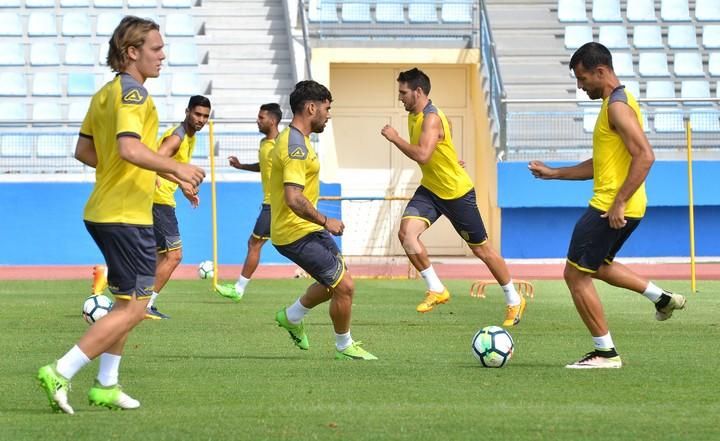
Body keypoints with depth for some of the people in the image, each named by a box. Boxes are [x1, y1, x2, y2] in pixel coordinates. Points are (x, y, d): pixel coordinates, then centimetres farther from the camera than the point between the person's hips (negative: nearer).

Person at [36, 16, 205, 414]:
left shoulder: (105, 93, 14)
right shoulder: (132, 93, -15)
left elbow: (84, 151, 19)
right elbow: (129, 147, -29)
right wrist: (176, 168, -21)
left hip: (102, 213, 10)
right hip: (127, 216, -10)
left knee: (126, 303, 20)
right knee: (133, 309, -6)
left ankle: (106, 385, 22)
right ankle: (60, 373, -10)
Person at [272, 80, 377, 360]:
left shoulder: (292, 138, 11)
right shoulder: (296, 147, -23)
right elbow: (293, 198, -31)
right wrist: (325, 221, -22)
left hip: (307, 229, 11)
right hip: (298, 233, -11)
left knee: (336, 281, 22)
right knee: (344, 286, -6)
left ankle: (292, 316, 35)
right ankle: (344, 347, 11)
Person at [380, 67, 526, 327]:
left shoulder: (431, 119, -24)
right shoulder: (414, 115, 4)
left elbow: (422, 155, -38)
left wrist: (395, 139, -27)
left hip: (457, 192, -8)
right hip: (430, 189, 8)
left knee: (481, 249, 4)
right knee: (406, 232, -17)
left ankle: (514, 301, 20)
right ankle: (436, 290, -6)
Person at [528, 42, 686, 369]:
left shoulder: (618, 107, -17)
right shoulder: (614, 103, 16)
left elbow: (645, 156, -26)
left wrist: (619, 202, -27)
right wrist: (553, 173, 22)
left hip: (611, 208, -11)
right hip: (619, 207, 11)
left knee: (575, 274, -3)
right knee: (596, 265, 29)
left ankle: (606, 353, 2)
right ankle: (662, 298, 23)